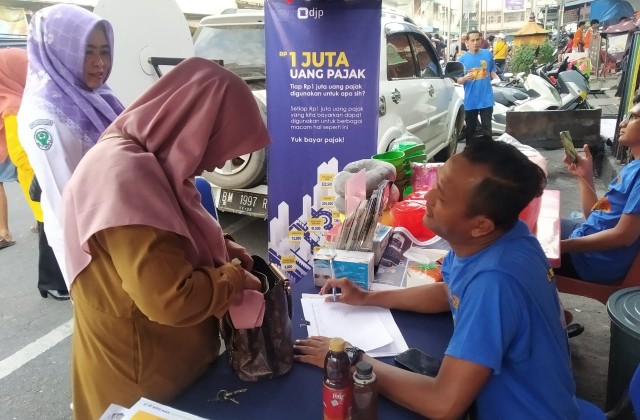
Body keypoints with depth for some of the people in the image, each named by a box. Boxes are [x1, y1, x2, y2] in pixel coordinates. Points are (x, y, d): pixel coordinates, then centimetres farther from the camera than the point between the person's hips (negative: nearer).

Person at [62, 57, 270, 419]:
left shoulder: (150, 159, 1)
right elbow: (171, 299, -34)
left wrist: (219, 248, -1)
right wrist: (233, 279, -17)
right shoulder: (124, 174, -31)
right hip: (137, 377, -9)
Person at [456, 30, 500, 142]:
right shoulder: (462, 59, -1)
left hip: (486, 99, 0)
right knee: (470, 128, 11)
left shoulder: (487, 54, 3)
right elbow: (458, 80, -1)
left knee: (487, 127, 6)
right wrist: (465, 78, -23)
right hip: (470, 100, 0)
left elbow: (492, 71, 13)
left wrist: (496, 78, -9)